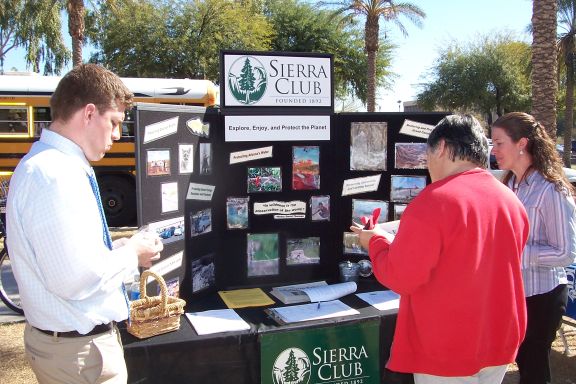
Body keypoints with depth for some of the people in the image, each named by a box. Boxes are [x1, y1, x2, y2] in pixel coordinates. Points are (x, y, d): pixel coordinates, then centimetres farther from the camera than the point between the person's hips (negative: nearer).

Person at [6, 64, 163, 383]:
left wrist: (119, 248, 4)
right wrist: (131, 255, -14)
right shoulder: (55, 175, -25)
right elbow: (75, 279, -29)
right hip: (79, 349, -9)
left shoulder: (51, 164, 6)